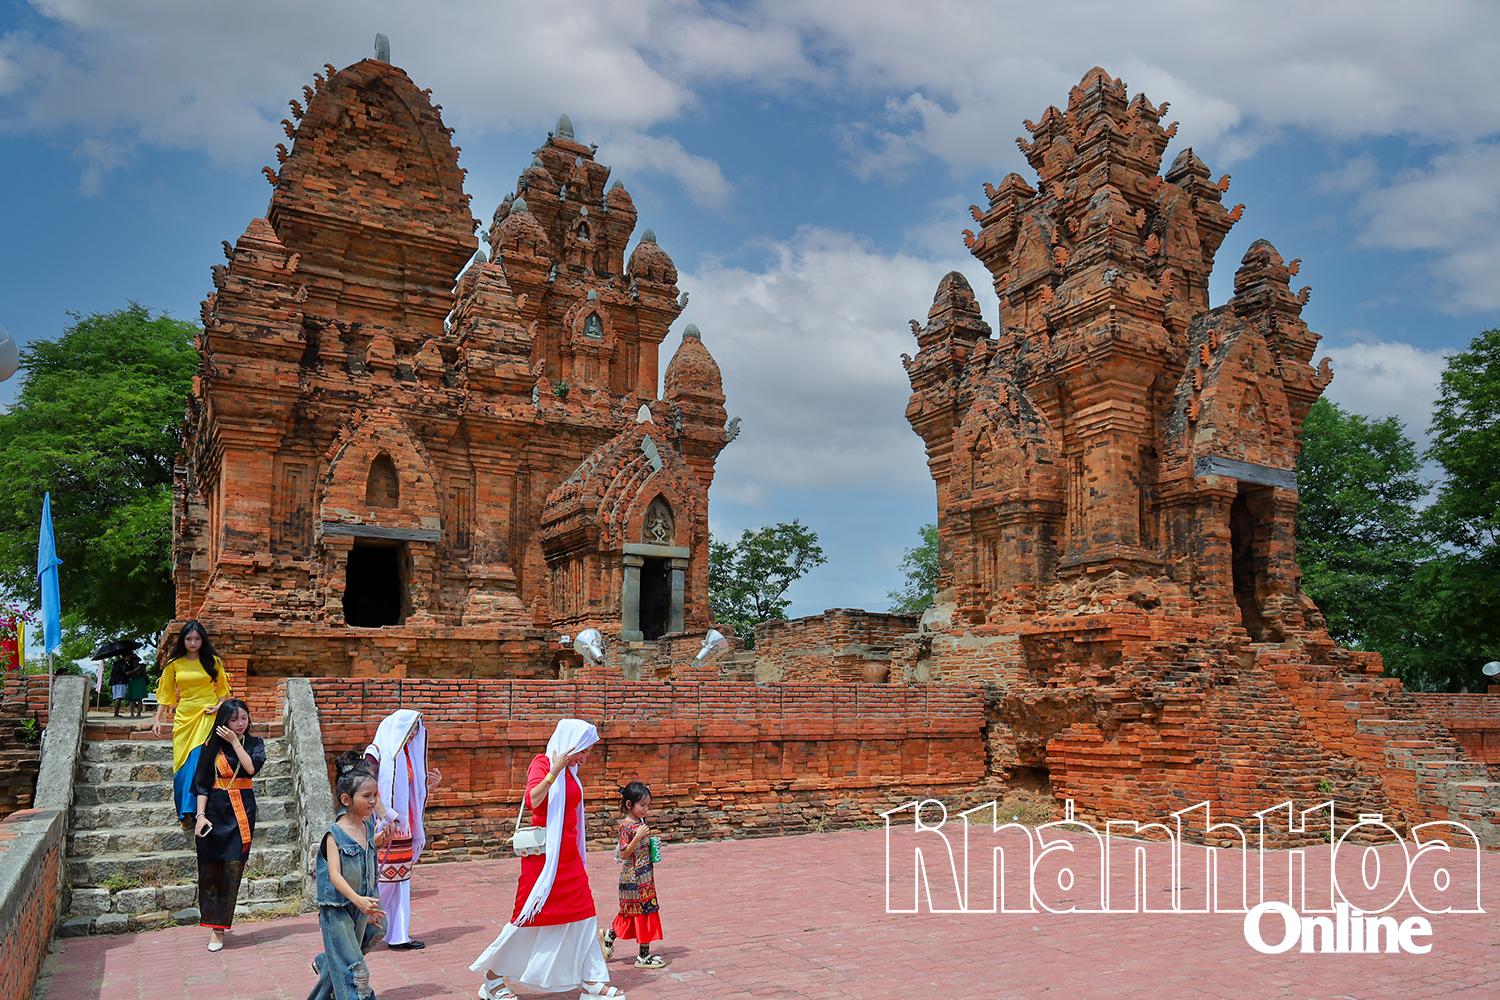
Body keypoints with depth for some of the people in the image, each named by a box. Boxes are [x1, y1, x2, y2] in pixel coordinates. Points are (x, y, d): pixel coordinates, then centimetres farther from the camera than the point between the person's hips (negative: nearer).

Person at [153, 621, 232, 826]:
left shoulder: (213, 661, 4)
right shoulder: (174, 664, 6)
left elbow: (222, 689, 10)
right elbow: (165, 694, 10)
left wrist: (220, 706, -8)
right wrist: (157, 719, 4)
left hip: (207, 715, -2)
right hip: (183, 717, 2)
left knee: (197, 761, -14)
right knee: (182, 764, 2)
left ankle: (190, 811, -10)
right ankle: (185, 813, 12)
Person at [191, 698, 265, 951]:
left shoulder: (255, 743, 5)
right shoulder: (212, 746, 2)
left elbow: (251, 768, -13)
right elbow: (202, 783, 1)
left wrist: (235, 741, -10)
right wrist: (200, 814, -9)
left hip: (242, 811, 0)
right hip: (215, 809, 0)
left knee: (233, 868, -5)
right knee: (210, 868, 2)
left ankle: (218, 928, 0)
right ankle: (214, 924, 14)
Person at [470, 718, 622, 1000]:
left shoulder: (568, 771, 11)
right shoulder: (542, 763, -11)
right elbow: (533, 800, -29)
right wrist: (555, 770, -32)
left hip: (569, 855, 8)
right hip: (544, 854, -8)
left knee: (584, 915, 5)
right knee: (530, 917, 2)